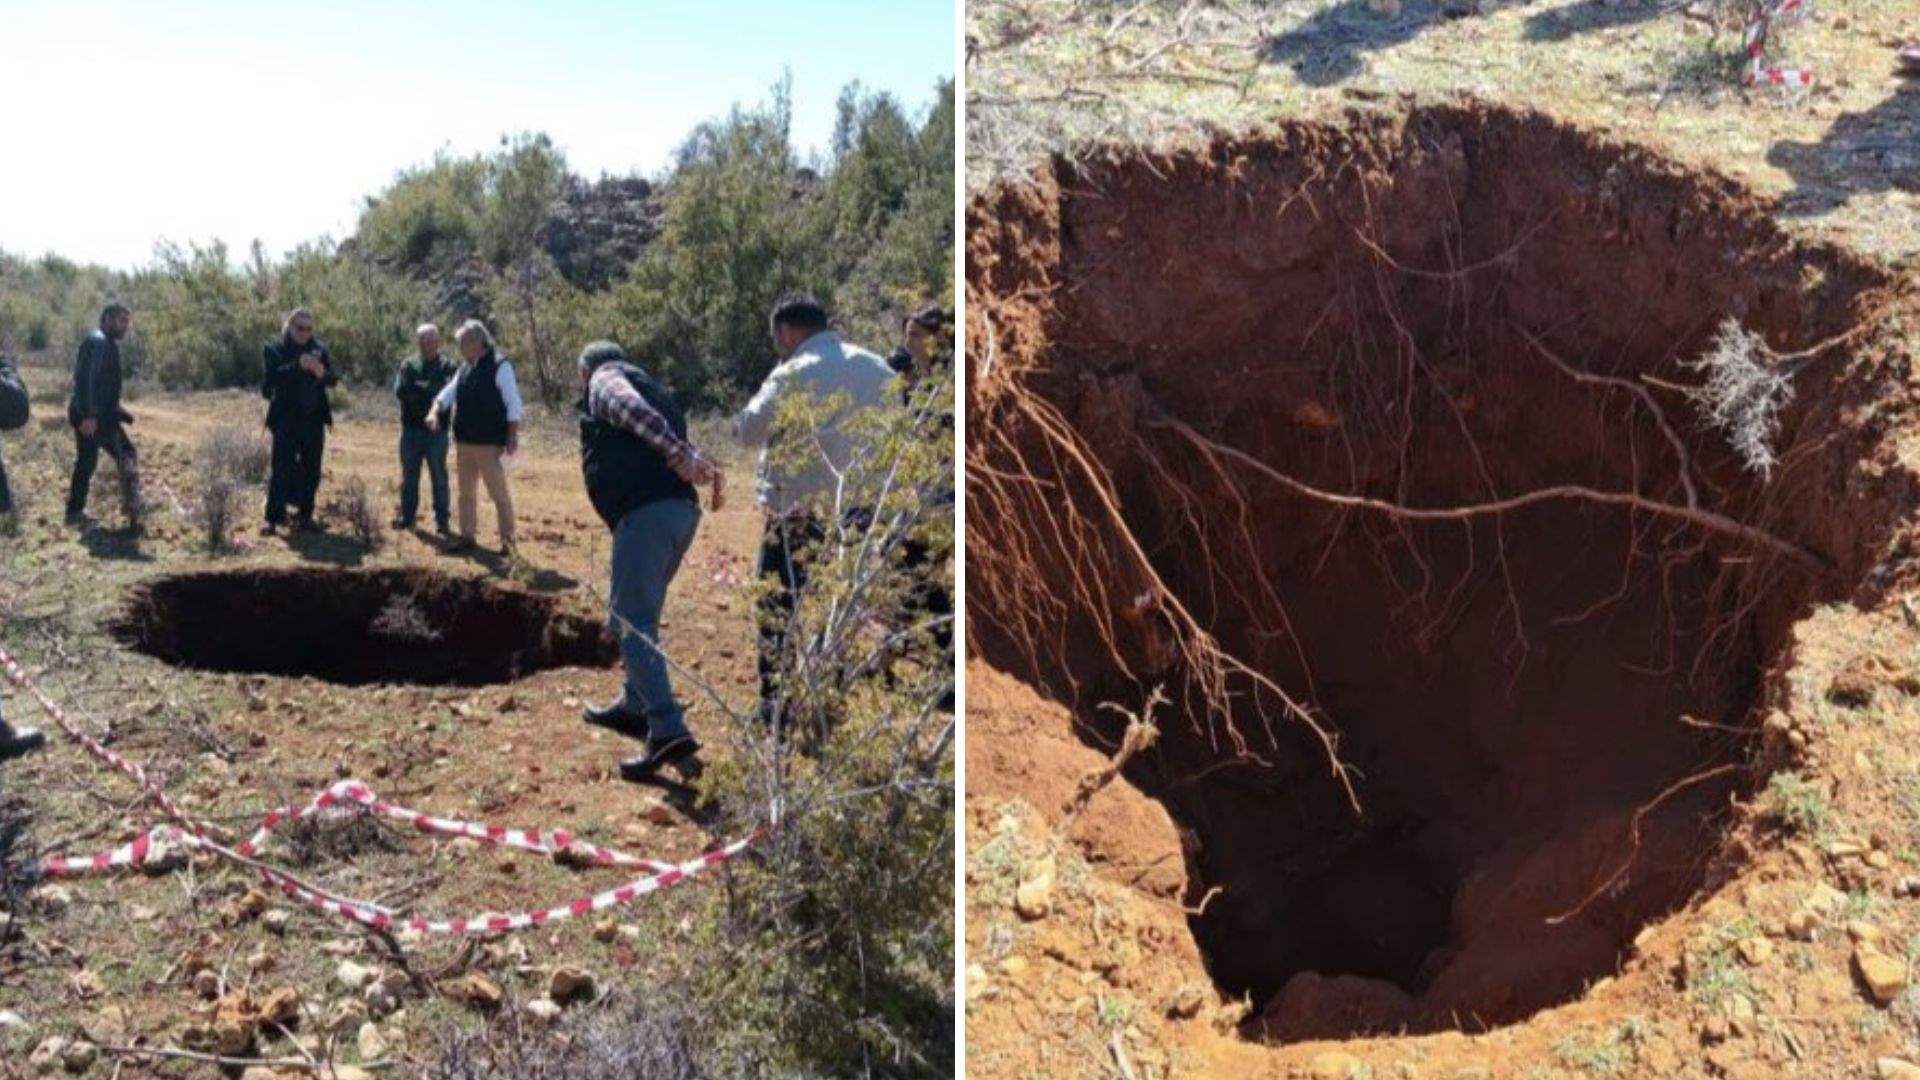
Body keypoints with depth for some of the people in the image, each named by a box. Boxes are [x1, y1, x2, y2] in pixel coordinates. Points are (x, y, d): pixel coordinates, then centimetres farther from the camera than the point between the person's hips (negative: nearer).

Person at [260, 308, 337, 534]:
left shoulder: (319, 349, 9)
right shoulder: (274, 349, 0)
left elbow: (333, 379, 2)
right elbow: (271, 376, -15)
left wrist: (322, 373, -21)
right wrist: (298, 366, -27)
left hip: (314, 419, 3)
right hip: (286, 419, -3)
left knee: (311, 471, 7)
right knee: (281, 469, -5)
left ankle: (305, 516, 16)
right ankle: (273, 517, -1)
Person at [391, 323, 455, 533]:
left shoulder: (446, 368, 1)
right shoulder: (408, 366, 8)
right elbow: (399, 390, -7)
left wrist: (418, 389, -13)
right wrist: (429, 391, -12)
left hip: (436, 430, -3)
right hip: (411, 429, 3)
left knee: (439, 476, 2)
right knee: (409, 475, 9)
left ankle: (441, 520, 7)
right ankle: (406, 516, 19)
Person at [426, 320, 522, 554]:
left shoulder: (500, 366, -10)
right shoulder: (464, 369, 13)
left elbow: (513, 405, -12)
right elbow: (448, 393, 10)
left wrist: (513, 438, -17)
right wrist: (435, 411, -10)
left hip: (490, 444, -8)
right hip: (464, 442, 8)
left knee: (499, 493, -4)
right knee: (466, 492, 14)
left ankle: (507, 539, 2)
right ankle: (466, 536, 24)